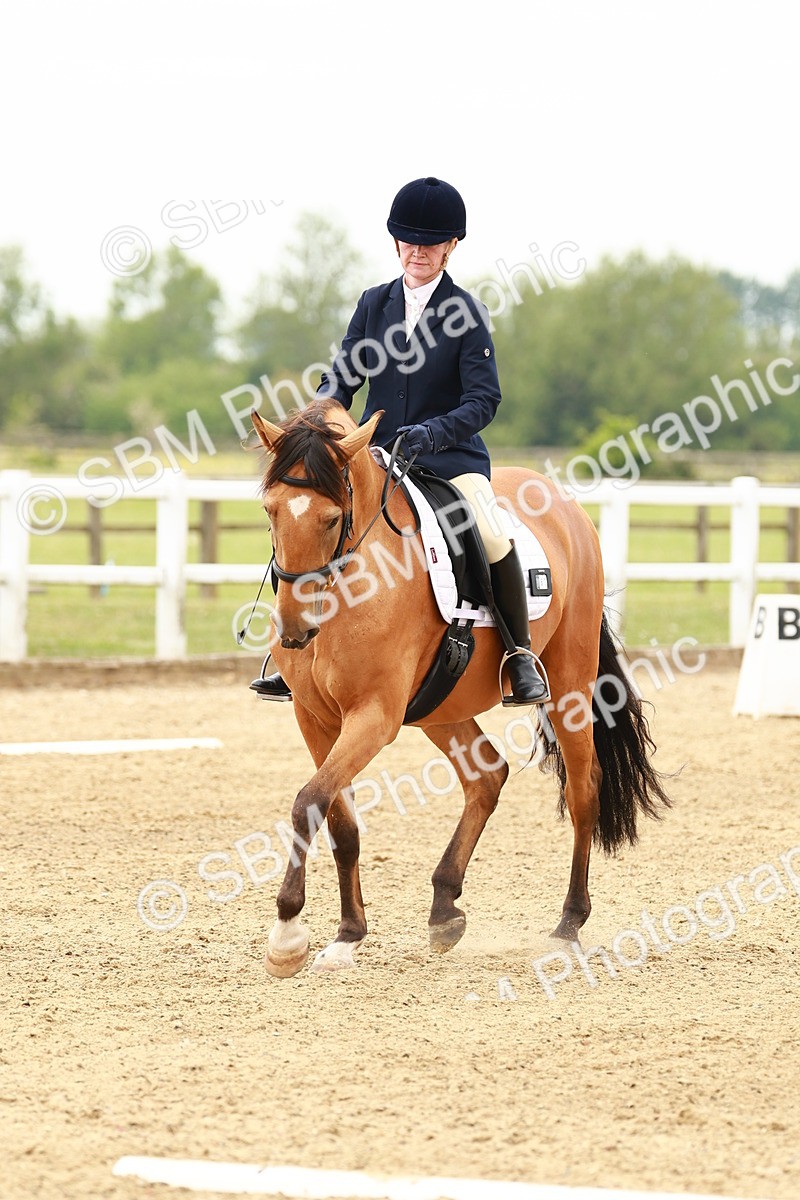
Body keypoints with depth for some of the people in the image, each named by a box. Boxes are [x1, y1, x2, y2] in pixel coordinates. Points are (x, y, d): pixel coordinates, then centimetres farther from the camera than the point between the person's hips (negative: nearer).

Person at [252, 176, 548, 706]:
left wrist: (434, 433, -28)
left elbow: (483, 398, -10)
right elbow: (344, 375, 9)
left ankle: (522, 658, -13)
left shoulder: (466, 312, -3)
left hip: (452, 458, -4)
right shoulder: (374, 303, 9)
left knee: (493, 538, -30)